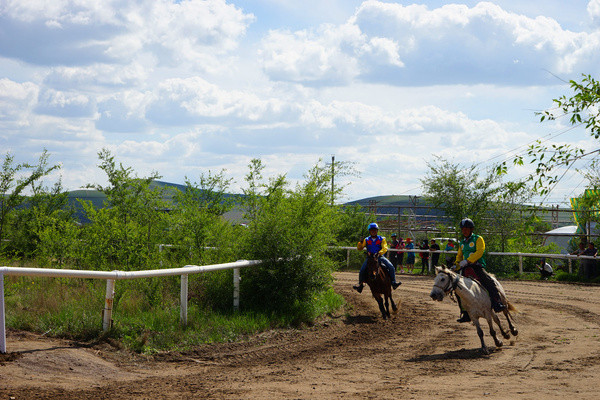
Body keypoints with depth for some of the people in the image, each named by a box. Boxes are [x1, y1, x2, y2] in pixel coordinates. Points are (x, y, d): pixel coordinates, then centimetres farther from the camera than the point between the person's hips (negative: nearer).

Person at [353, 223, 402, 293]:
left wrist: (379, 253, -29)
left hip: (380, 257, 0)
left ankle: (393, 282, -13)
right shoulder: (366, 240, 9)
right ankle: (360, 284, -7)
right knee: (362, 269, -21)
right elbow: (359, 248, 5)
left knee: (391, 267, -20)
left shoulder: (381, 239, 5)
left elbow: (385, 248, -8)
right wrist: (360, 243, -17)